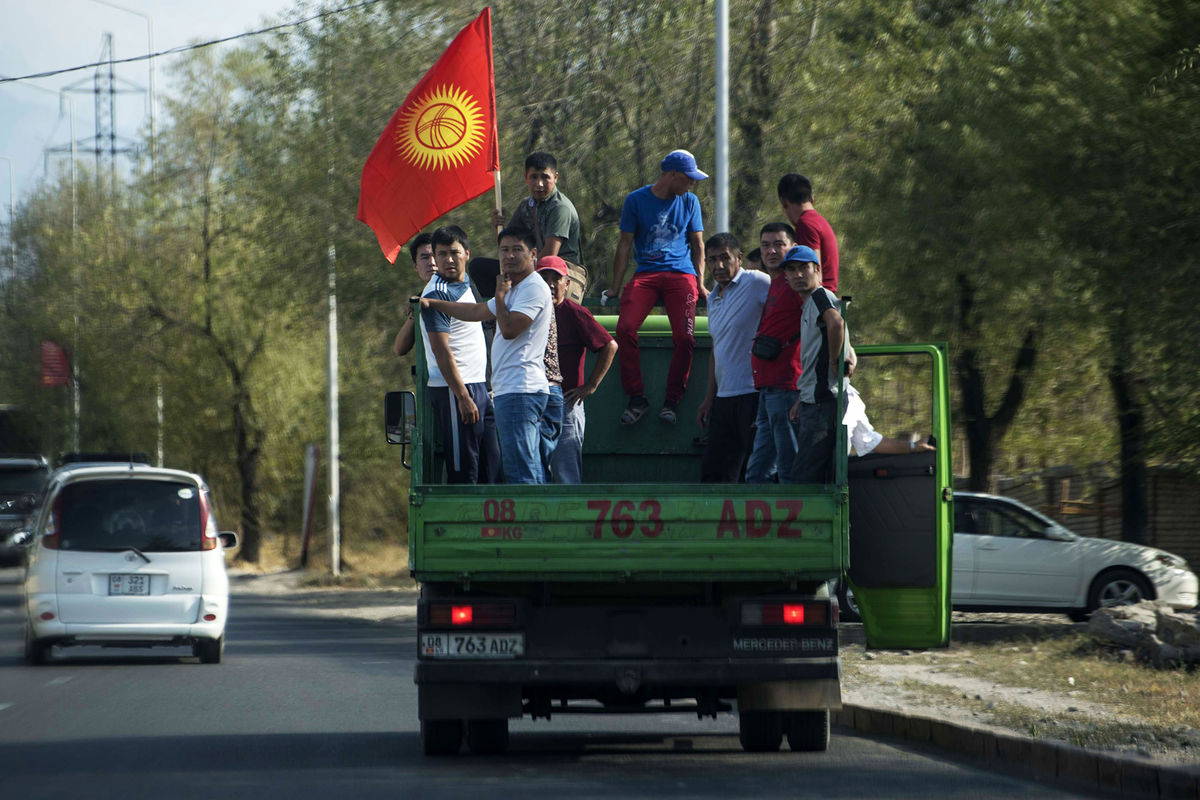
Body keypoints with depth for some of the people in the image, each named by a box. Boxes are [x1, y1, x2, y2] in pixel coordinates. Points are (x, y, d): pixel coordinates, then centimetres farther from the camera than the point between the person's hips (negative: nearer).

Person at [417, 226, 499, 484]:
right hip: (453, 391, -9)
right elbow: (441, 350, -18)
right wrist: (463, 397, -22)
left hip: (478, 387, 9)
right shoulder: (437, 294, -12)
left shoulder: (465, 284, 14)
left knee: (491, 468, 6)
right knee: (463, 472, -10)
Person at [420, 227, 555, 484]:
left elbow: (509, 329, -20)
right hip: (509, 391, 11)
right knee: (532, 473, 6)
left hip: (520, 392, -11)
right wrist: (431, 303, 36)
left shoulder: (534, 289, -9)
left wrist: (500, 295, -5)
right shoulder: (514, 289, 24)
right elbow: (477, 311, 35)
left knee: (520, 470, -16)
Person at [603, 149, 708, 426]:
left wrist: (700, 285, 7)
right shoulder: (636, 200, 7)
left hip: (681, 273, 1)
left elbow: (697, 244, 17)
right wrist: (615, 287, 4)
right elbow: (626, 244, 8)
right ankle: (636, 397, -14)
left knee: (684, 336, -22)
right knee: (625, 328, -24)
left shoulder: (689, 201, 13)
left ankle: (672, 401, -9)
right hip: (646, 273, -1)